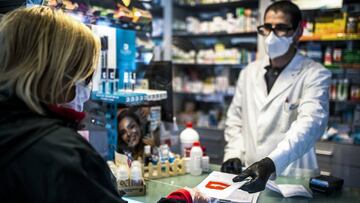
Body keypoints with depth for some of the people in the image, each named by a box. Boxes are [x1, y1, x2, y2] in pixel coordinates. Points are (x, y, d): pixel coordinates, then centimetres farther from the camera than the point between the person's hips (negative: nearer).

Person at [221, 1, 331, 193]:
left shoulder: (315, 75, -4)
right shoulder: (249, 72, 11)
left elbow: (310, 123, -18)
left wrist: (270, 163, -31)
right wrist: (233, 155, 0)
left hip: (291, 177, -3)